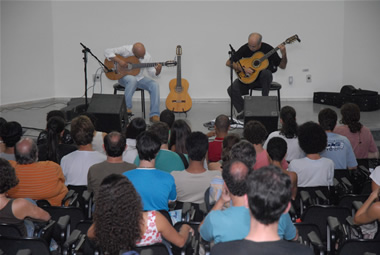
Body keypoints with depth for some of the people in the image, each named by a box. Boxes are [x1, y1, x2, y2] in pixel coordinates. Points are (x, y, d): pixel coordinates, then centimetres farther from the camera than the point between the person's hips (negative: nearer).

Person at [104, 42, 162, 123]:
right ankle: (126, 108, -30)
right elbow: (107, 52, -15)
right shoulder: (125, 50, -14)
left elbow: (152, 73, 1)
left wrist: (157, 71, -23)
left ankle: (154, 115, -23)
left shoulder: (147, 56, -5)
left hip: (139, 78, 4)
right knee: (133, 80, -40)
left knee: (154, 85, -22)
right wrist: (118, 60, -28)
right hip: (124, 76, -4)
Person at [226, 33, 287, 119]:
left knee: (266, 72, -38)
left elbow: (282, 66, -3)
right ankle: (242, 112, -6)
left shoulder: (268, 49, -9)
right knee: (232, 90, -25)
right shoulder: (245, 48, -7)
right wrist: (243, 69, -20)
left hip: (263, 79, -1)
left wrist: (284, 54, -22)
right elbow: (228, 62, -7)